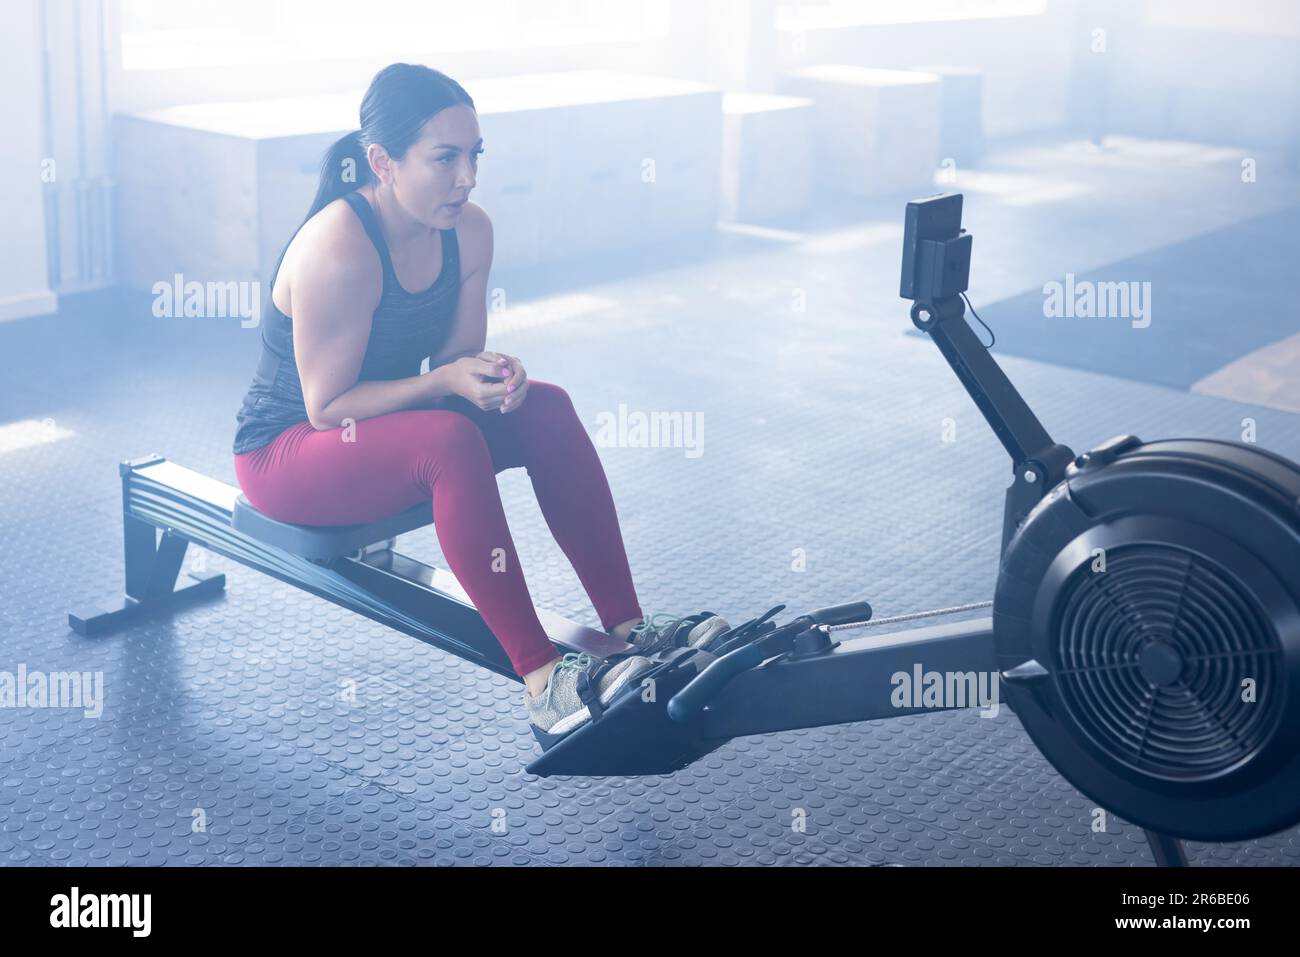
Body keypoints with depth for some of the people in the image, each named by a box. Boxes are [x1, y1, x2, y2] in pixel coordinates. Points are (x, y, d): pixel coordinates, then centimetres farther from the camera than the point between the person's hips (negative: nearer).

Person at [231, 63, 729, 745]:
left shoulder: (469, 232, -7)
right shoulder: (336, 251, -29)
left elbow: (456, 356, 2)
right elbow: (327, 406, -24)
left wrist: (491, 374, -22)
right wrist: (446, 381, -33)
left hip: (381, 424, 7)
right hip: (286, 449, -7)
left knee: (547, 408, -15)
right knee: (451, 441, -35)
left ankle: (627, 628, -16)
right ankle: (542, 684, -35)